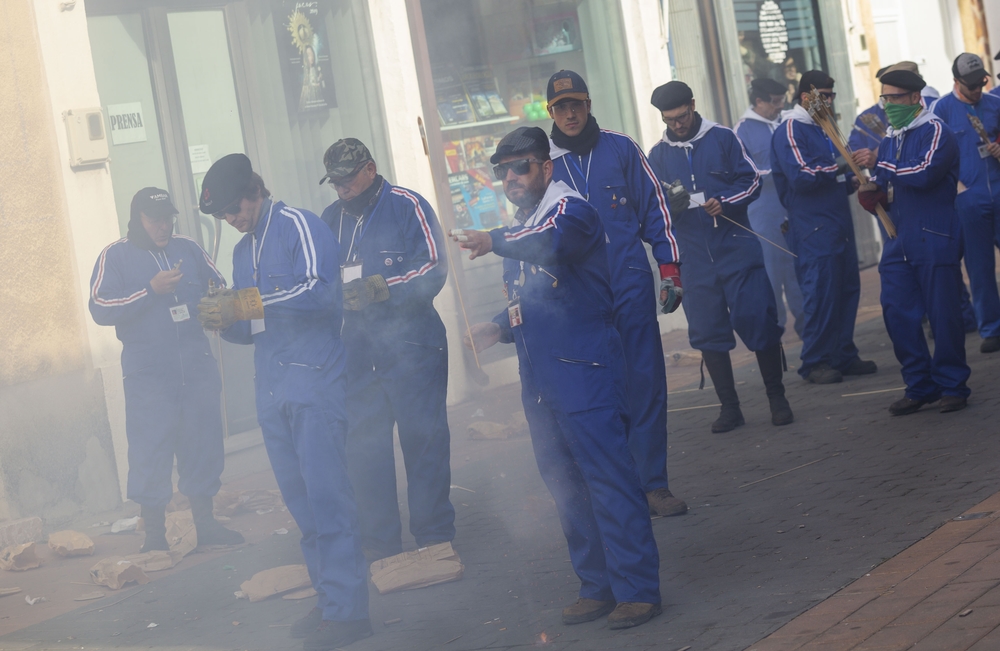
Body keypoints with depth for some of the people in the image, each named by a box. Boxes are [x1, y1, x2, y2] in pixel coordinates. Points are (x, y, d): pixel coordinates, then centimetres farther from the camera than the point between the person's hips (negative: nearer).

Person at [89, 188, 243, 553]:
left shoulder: (188, 250, 12)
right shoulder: (115, 256, 0)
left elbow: (220, 289, 19)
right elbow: (100, 308, -11)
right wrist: (151, 290, -19)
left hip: (197, 369, 4)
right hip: (148, 375, -4)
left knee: (203, 447, 8)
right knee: (150, 454, -3)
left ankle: (205, 525, 19)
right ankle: (155, 535, 7)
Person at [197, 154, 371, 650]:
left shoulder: (299, 227, -4)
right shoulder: (243, 250, 21)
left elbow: (319, 291, -20)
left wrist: (247, 303, -19)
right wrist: (226, 324, 2)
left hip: (314, 382, -8)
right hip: (272, 391, 8)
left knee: (325, 494, -10)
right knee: (301, 500, 8)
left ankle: (346, 609, -8)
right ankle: (328, 598, 14)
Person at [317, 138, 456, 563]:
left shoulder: (407, 206, -5)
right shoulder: (331, 219, 12)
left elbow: (433, 271, -13)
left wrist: (378, 289, -22)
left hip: (412, 347, -5)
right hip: (358, 350, 5)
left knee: (423, 440, 0)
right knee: (363, 447, 6)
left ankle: (435, 538, 11)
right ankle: (380, 546, 16)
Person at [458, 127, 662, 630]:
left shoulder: (570, 210, -7)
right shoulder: (521, 233, 19)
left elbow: (553, 242, -32)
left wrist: (496, 241, -30)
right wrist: (497, 329, 10)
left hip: (584, 374, -9)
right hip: (539, 381, 9)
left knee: (609, 480, -9)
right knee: (565, 486, 11)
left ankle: (638, 588, -4)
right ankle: (596, 586, 20)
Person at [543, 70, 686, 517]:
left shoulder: (621, 150, 6)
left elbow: (654, 208, 8)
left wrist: (669, 268, 3)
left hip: (631, 285, 0)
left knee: (646, 383, -1)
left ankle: (653, 484, 4)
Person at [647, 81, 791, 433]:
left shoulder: (723, 138, 2)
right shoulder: (658, 154, 8)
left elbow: (751, 180, 0)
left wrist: (724, 202, -15)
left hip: (736, 246, -2)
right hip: (694, 255, 2)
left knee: (758, 319, -5)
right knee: (707, 332, 4)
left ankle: (777, 398, 7)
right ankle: (729, 406, 15)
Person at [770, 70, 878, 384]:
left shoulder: (824, 129, 20)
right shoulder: (790, 131, -9)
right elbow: (801, 176, -20)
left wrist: (852, 181, 9)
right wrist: (841, 166, -20)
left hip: (839, 225, 9)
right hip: (813, 228, -9)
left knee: (848, 289, 8)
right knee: (820, 293, -8)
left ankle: (844, 355, 15)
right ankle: (815, 362, -1)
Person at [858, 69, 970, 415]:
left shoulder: (936, 132, -5)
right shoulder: (888, 142, 17)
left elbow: (924, 173, -21)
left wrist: (883, 166, -9)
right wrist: (873, 195, -1)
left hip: (934, 240, -7)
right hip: (896, 242, 7)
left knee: (943, 315, -3)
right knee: (897, 314, 3)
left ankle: (952, 385, 9)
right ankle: (919, 386, 14)